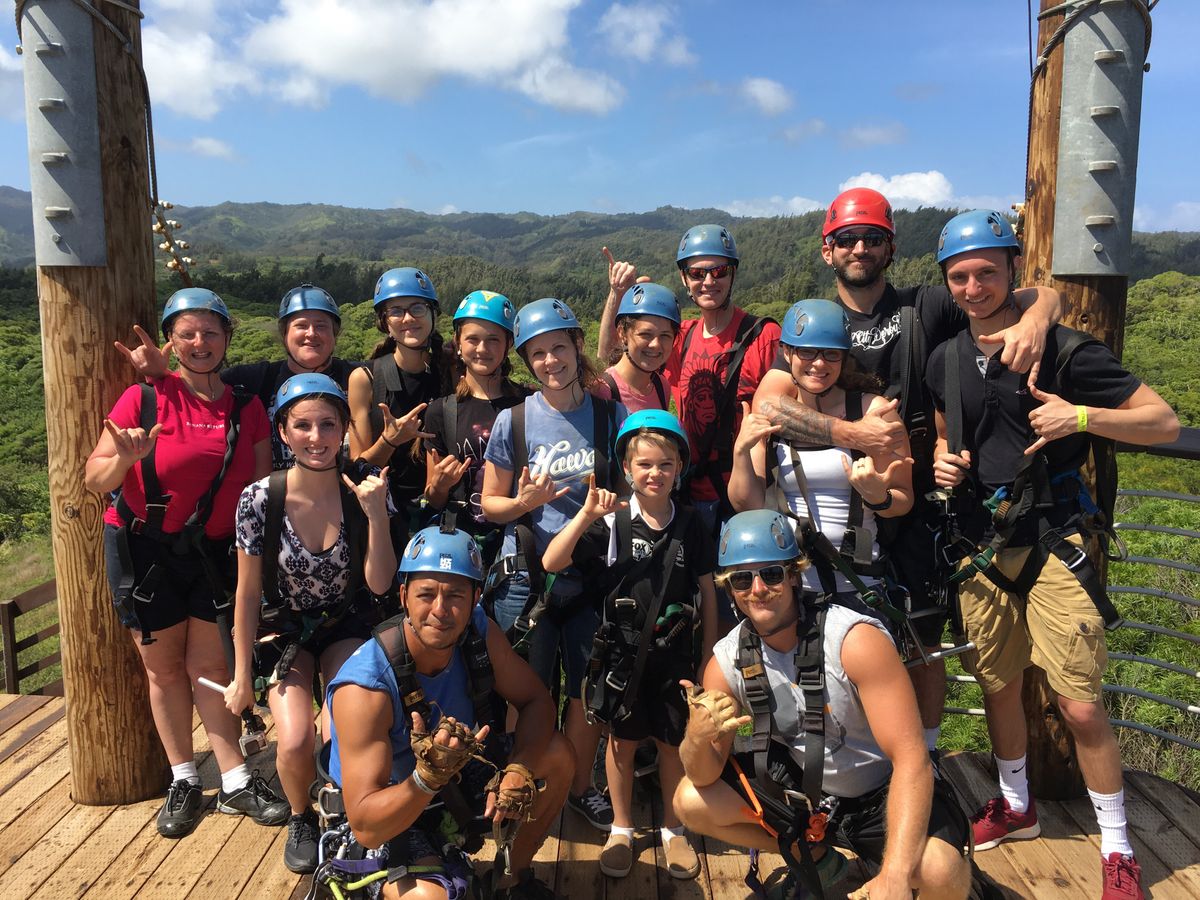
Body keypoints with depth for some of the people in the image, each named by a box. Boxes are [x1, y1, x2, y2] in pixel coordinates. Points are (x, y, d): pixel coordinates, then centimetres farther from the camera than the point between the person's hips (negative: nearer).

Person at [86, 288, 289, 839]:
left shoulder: (246, 406, 0)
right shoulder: (144, 398, -9)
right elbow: (94, 479, -10)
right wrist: (125, 458, -31)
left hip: (215, 550, 1)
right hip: (144, 548, -1)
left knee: (208, 665, 3)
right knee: (164, 667, 9)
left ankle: (236, 783, 14)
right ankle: (183, 781, 25)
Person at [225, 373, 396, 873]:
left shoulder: (362, 494, -15)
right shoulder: (259, 500, -18)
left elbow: (379, 584, -17)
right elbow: (248, 593, -8)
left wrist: (376, 514, -29)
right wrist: (242, 677, -3)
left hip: (347, 626, 1)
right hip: (285, 629, 0)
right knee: (295, 742, -20)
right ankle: (301, 819, 16)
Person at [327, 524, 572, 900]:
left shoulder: (478, 631, -18)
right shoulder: (364, 688, -32)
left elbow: (536, 700, -8)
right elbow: (366, 827, -30)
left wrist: (518, 769, -27)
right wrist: (429, 777, -47)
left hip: (459, 778, 6)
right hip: (394, 813, -6)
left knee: (557, 754, -10)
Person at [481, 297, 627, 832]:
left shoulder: (610, 416, -1)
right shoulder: (513, 420, -4)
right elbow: (490, 505, 1)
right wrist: (525, 501, -18)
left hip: (589, 577, 2)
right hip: (526, 577, -1)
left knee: (588, 692, 12)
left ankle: (580, 788, 36)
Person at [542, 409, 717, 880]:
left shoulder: (691, 526, -2)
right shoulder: (611, 522, -9)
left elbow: (708, 593, 4)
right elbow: (552, 563, -18)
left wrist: (708, 656, 4)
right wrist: (586, 514, -28)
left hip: (675, 653, 1)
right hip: (623, 652, -1)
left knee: (673, 742, 13)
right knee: (623, 741, 14)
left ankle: (672, 829, 35)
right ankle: (621, 829, 35)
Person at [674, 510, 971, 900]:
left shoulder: (856, 639, -26)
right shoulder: (727, 661, -12)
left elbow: (912, 760, -29)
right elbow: (704, 777, -8)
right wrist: (697, 737, -33)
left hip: (879, 793, -5)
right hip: (798, 787, 5)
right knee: (691, 802, -8)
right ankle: (813, 857, 15)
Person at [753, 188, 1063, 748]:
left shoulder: (924, 308, 2)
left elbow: (1045, 297, 4)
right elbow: (766, 405, -13)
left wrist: (1033, 321, -21)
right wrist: (852, 434, -25)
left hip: (916, 507, 0)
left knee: (921, 644, 8)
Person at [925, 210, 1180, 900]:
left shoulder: (1063, 349, -10)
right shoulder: (946, 360, 6)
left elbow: (1166, 422, -8)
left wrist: (1082, 416, -24)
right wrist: (943, 461, -1)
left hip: (1053, 543, -5)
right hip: (984, 543, 5)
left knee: (1081, 705, -4)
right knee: (998, 684, 16)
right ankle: (1016, 806, 37)